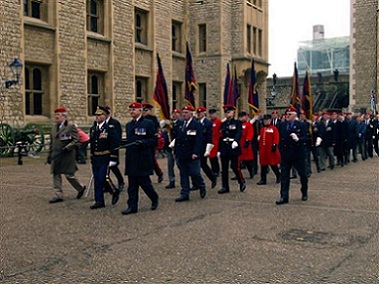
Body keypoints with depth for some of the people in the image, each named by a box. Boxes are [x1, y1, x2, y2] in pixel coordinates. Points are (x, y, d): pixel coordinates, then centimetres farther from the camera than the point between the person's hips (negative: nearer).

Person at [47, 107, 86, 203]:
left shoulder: (71, 126, -7)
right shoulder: (54, 127, 14)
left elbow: (76, 141, -11)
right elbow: (51, 143, 19)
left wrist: (66, 148, -22)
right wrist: (49, 155, 15)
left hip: (67, 155, -6)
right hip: (56, 156, 7)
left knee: (69, 175, -1)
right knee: (56, 175, 3)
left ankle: (81, 188, 23)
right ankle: (58, 195, 9)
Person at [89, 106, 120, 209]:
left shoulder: (110, 128, -10)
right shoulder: (93, 129, 11)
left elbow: (115, 144, -13)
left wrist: (113, 159, -16)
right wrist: (92, 157, 17)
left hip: (105, 158, -7)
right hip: (95, 158, 7)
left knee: (103, 177, -12)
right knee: (97, 179, 8)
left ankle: (115, 192, 14)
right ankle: (99, 201, 16)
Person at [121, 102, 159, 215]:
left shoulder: (148, 123, -4)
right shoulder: (128, 125, 16)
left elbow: (154, 140, -7)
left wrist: (143, 143, -21)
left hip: (143, 159, -6)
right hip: (131, 159, 6)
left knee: (144, 182, -3)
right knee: (132, 184, 6)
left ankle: (155, 198, 22)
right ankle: (132, 206, 10)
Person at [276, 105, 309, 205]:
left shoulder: (301, 125, -5)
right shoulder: (282, 125, 6)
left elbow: (306, 138, -11)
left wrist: (298, 139, -29)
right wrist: (281, 149, 6)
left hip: (298, 154, -3)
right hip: (285, 154, 3)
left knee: (302, 174, 11)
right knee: (284, 176, 0)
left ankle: (304, 193, 33)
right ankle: (284, 197, 3)